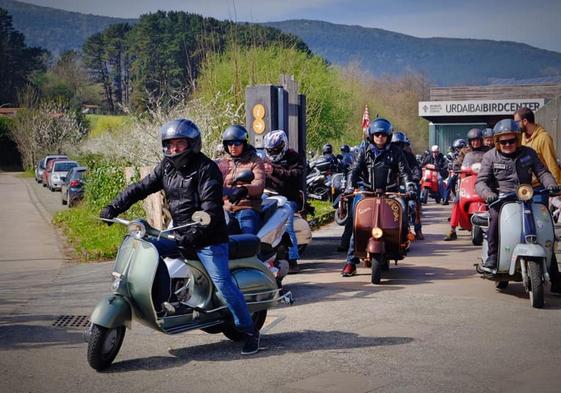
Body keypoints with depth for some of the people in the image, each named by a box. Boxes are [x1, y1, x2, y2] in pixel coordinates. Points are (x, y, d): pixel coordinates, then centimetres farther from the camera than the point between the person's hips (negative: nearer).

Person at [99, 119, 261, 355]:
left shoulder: (207, 169, -13)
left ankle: (249, 331, 2)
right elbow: (141, 188, 8)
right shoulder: (166, 167, 9)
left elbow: (211, 208, -22)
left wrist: (194, 233, -34)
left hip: (208, 238, -7)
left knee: (223, 284, -10)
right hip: (180, 235, 8)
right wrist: (114, 207, -4)